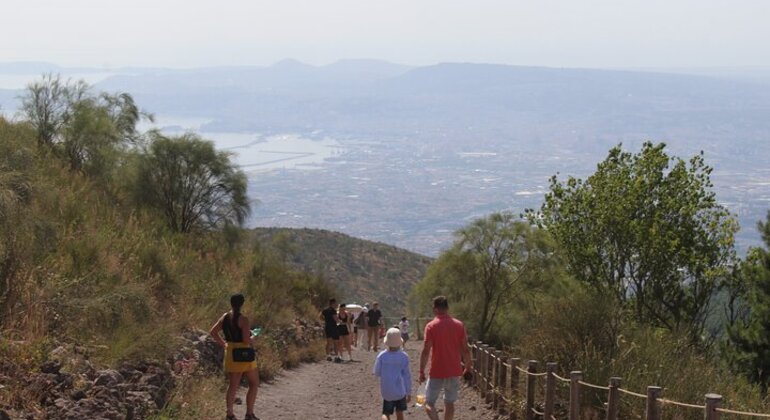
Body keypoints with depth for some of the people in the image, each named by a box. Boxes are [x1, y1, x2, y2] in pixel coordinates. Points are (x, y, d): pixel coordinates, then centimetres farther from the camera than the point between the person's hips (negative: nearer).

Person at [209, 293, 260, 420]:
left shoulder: (225, 317, 3)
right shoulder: (243, 319, -17)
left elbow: (212, 332, 11)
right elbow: (247, 340, -22)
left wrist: (223, 343, 14)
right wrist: (252, 339, -1)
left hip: (230, 354, 6)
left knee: (233, 385, 14)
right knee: (254, 383, 9)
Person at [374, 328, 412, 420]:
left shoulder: (381, 356, -10)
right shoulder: (404, 357, -9)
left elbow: (377, 373, -1)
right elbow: (407, 376, -5)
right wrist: (409, 392, 3)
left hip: (387, 391, 0)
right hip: (400, 390, 0)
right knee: (399, 412, 13)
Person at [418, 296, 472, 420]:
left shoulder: (431, 326, -10)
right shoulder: (459, 325, 0)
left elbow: (425, 351, -13)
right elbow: (465, 350, 2)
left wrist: (421, 371, -6)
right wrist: (468, 367, 14)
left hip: (437, 373, -4)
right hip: (454, 372, 4)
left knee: (429, 403, 3)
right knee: (449, 402, 16)